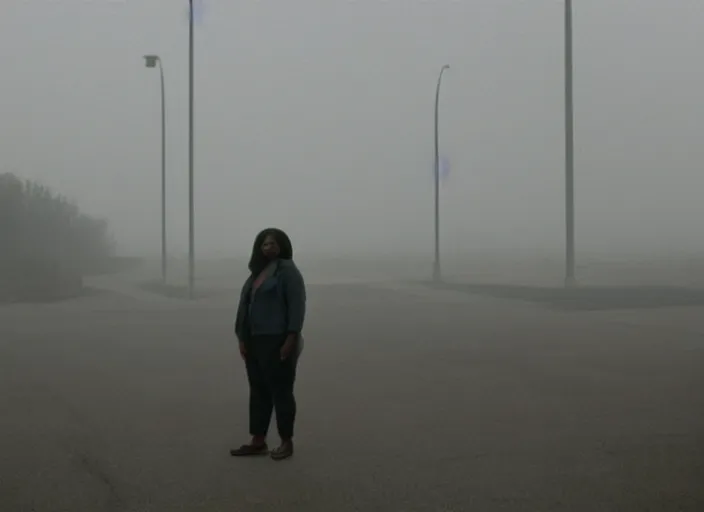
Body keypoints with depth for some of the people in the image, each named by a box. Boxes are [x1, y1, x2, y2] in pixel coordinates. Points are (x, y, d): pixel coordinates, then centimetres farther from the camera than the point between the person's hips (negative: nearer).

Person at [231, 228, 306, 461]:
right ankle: (258, 442, 15)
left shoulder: (287, 269, -8)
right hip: (255, 342, 8)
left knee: (281, 392, -2)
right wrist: (242, 339, 9)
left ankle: (287, 442, 7)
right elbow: (245, 306, 15)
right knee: (258, 392, 9)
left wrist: (291, 339, -21)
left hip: (278, 342, -8)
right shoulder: (258, 272, 15)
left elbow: (297, 305, -15)